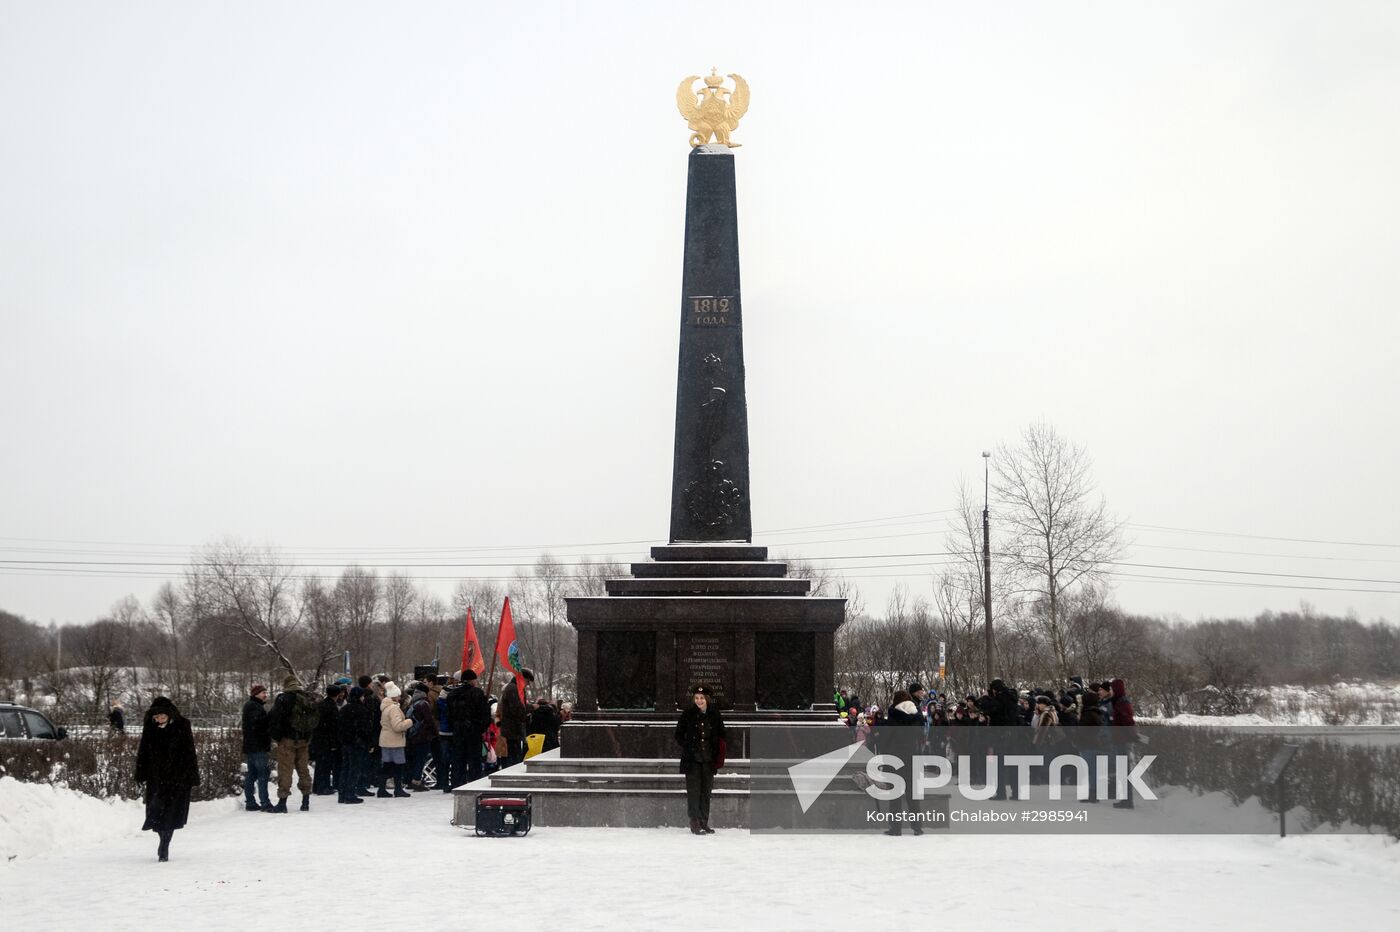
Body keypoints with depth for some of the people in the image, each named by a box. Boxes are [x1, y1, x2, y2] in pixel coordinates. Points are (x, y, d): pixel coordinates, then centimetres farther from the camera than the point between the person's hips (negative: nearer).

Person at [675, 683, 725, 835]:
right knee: (693, 791, -6)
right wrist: (687, 748, -4)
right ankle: (695, 824, -3)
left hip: (708, 759, 2)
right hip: (692, 759, -2)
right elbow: (679, 735, 6)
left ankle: (704, 823, 15)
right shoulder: (688, 714, -3)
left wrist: (719, 756, 4)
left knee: (706, 791, 7)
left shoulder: (714, 714, 2)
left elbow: (721, 737, 12)